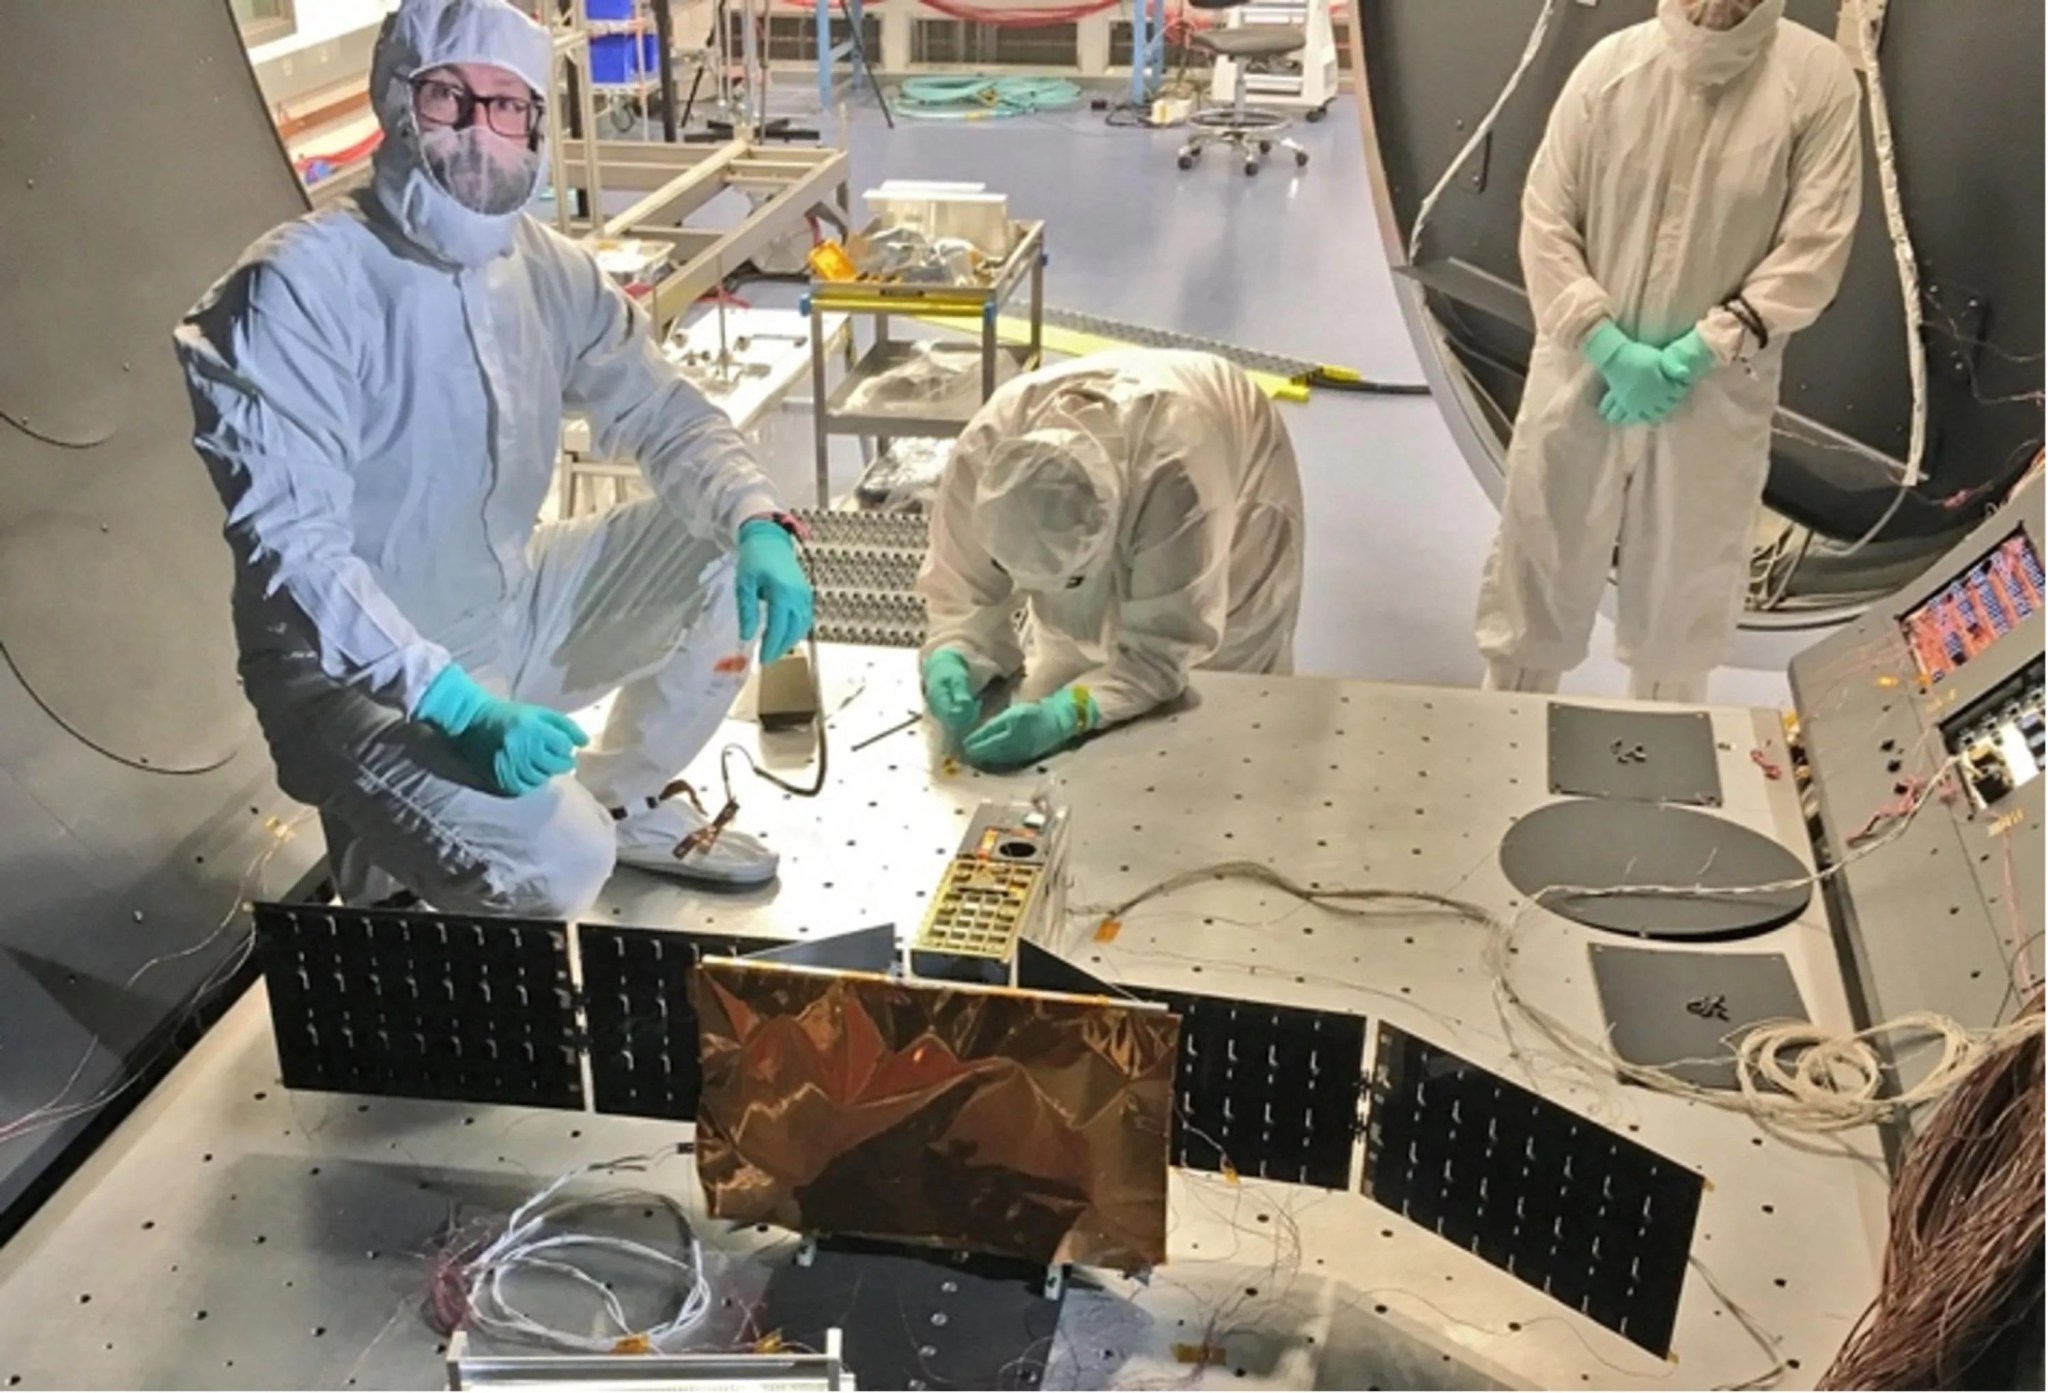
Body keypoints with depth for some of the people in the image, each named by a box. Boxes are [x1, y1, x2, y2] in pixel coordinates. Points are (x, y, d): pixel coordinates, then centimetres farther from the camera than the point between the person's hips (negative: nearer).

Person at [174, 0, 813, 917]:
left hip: (513, 610, 7)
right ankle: (395, 858, 8)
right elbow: (290, 546, -26)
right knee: (555, 861, -29)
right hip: (361, 667, -7)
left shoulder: (549, 270, -2)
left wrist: (759, 523, -15)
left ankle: (623, 800, 18)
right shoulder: (300, 287, -22)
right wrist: (457, 702, -36)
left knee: (733, 557, -1)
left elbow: (661, 414, 6)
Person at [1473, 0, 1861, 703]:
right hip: (1583, 373, 1)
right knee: (1537, 561, 13)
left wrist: (1700, 352, -16)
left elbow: (1815, 248, -9)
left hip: (1716, 393, 0)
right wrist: (1611, 349, -14)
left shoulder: (1818, 77, -9)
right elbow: (1545, 222, -4)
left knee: (1683, 588, 15)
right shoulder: (1613, 62, -6)